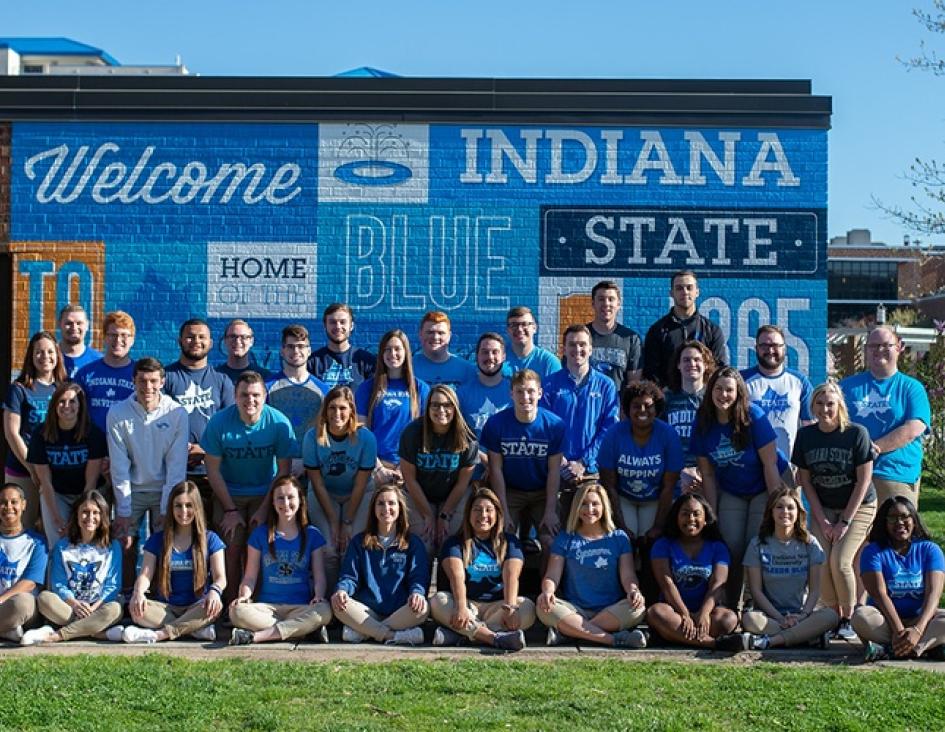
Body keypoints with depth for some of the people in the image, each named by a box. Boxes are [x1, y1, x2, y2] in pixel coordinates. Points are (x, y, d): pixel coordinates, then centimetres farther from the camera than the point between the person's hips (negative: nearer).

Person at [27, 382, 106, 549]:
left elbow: (91, 480, -13)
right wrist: (57, 518, -13)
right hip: (54, 494, 1)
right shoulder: (41, 434, -9)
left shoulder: (93, 433, -14)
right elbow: (45, 480, -7)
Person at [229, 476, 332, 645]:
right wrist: (244, 596, -13)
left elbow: (319, 576, 6)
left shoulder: (312, 535, 11)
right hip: (267, 607, 0)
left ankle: (256, 635, -32)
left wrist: (319, 596, -16)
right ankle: (304, 630, -28)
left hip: (301, 607, 0)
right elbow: (250, 576, 9)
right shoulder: (260, 534, 11)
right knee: (238, 612, -32)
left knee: (324, 611, -35)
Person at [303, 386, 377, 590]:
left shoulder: (365, 437, -17)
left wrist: (348, 523, -13)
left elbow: (360, 485, -12)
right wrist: (333, 522, -12)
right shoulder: (313, 437, -16)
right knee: (328, 550, -16)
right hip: (324, 497, 0)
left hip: (359, 496, 0)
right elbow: (318, 484, -11)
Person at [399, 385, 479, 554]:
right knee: (423, 548, -15)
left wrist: (445, 515, -11)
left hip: (455, 497, 0)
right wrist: (428, 515, -12)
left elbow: (463, 482, -9)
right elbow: (409, 478, -12)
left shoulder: (467, 438, -16)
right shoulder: (412, 432, -17)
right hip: (418, 497, 0)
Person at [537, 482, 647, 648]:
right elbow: (552, 576, 1)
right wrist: (547, 591, -24)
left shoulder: (619, 538, 11)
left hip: (611, 610, 1)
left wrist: (634, 591, -22)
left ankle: (568, 630, -30)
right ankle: (614, 639, -36)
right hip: (575, 611, 0)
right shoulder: (565, 539, 10)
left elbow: (628, 575, 3)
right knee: (543, 605, -30)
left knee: (637, 607, -31)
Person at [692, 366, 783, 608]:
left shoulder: (754, 417, -20)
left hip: (765, 489, -3)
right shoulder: (703, 424, -9)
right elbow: (707, 474, -3)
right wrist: (712, 515, -6)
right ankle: (731, 608, 6)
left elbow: (769, 464, -19)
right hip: (731, 494, 3)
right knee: (732, 550, -5)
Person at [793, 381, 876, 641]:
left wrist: (844, 521, -13)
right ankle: (833, 617, 3)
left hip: (858, 507, -3)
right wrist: (823, 521, -5)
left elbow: (864, 480, -12)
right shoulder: (805, 435, -4)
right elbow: (805, 480, 1)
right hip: (823, 508, 3)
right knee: (821, 563, -16)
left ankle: (848, 619, 0)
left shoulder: (857, 433, -14)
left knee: (840, 561, -20)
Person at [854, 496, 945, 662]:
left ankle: (889, 650, -38)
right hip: (886, 620, -1)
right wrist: (898, 630, -28)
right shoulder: (874, 551, 0)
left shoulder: (929, 549, 3)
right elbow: (879, 594, -13)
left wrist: (918, 630, -27)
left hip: (921, 619, 1)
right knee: (861, 616, -33)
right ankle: (929, 645, -32)